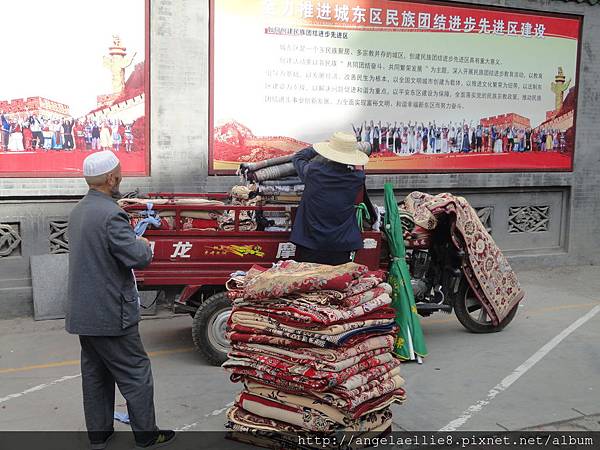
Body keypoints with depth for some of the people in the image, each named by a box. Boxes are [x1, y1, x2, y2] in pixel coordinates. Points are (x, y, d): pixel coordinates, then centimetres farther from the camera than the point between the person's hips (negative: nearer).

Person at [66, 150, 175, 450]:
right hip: (110, 314, -9)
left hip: (82, 312, 9)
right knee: (135, 374, 4)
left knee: (95, 374, 18)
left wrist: (134, 242, 10)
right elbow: (138, 257, -24)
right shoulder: (111, 214, -22)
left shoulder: (78, 211, 9)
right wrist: (143, 244, -2)